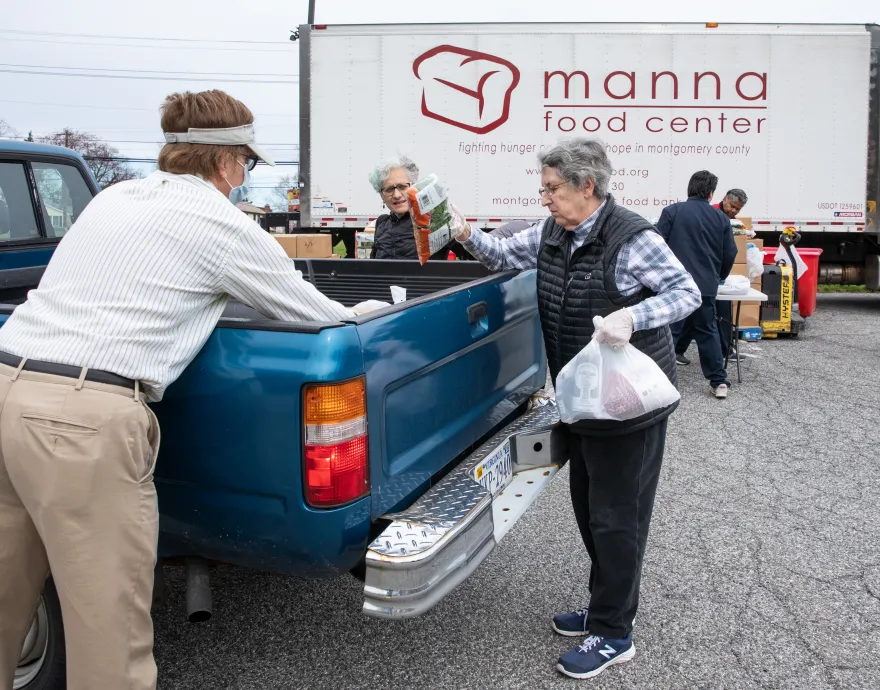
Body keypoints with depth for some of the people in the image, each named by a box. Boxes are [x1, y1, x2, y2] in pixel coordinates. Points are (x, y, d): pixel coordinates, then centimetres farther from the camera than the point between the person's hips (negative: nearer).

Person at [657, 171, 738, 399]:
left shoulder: (673, 211, -3)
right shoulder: (721, 218, 8)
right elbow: (729, 254, 13)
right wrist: (719, 276, 31)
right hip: (706, 286, 3)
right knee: (707, 332, 13)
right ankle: (719, 382, 15)